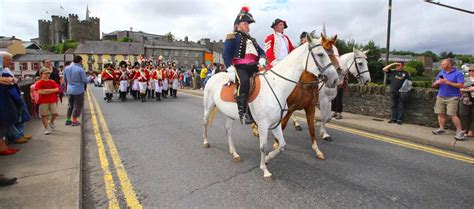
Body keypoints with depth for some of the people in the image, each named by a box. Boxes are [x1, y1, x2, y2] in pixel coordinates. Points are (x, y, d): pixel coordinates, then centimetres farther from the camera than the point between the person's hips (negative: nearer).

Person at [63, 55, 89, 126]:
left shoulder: (66, 68, 2)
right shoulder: (80, 69, -18)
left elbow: (64, 79, 12)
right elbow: (85, 80, -13)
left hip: (69, 90, 6)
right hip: (78, 90, -6)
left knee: (70, 105, 19)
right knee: (78, 105, 6)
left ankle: (68, 120, 25)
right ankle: (74, 121, 10)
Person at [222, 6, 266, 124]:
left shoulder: (251, 40, 29)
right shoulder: (232, 37, 7)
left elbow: (261, 51, 23)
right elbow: (226, 54, -3)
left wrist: (262, 60, -2)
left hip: (253, 67, 7)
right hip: (239, 67, -7)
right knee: (244, 81, -37)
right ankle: (242, 111, -34)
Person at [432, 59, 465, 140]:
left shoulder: (458, 73, -4)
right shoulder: (441, 73, 13)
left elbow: (461, 85, -12)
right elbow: (434, 85, 16)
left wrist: (448, 82, -19)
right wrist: (437, 83, -9)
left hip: (452, 98, -6)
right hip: (440, 97, 6)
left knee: (453, 114, -11)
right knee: (440, 113, 6)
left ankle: (460, 131, -4)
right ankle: (441, 129, 16)